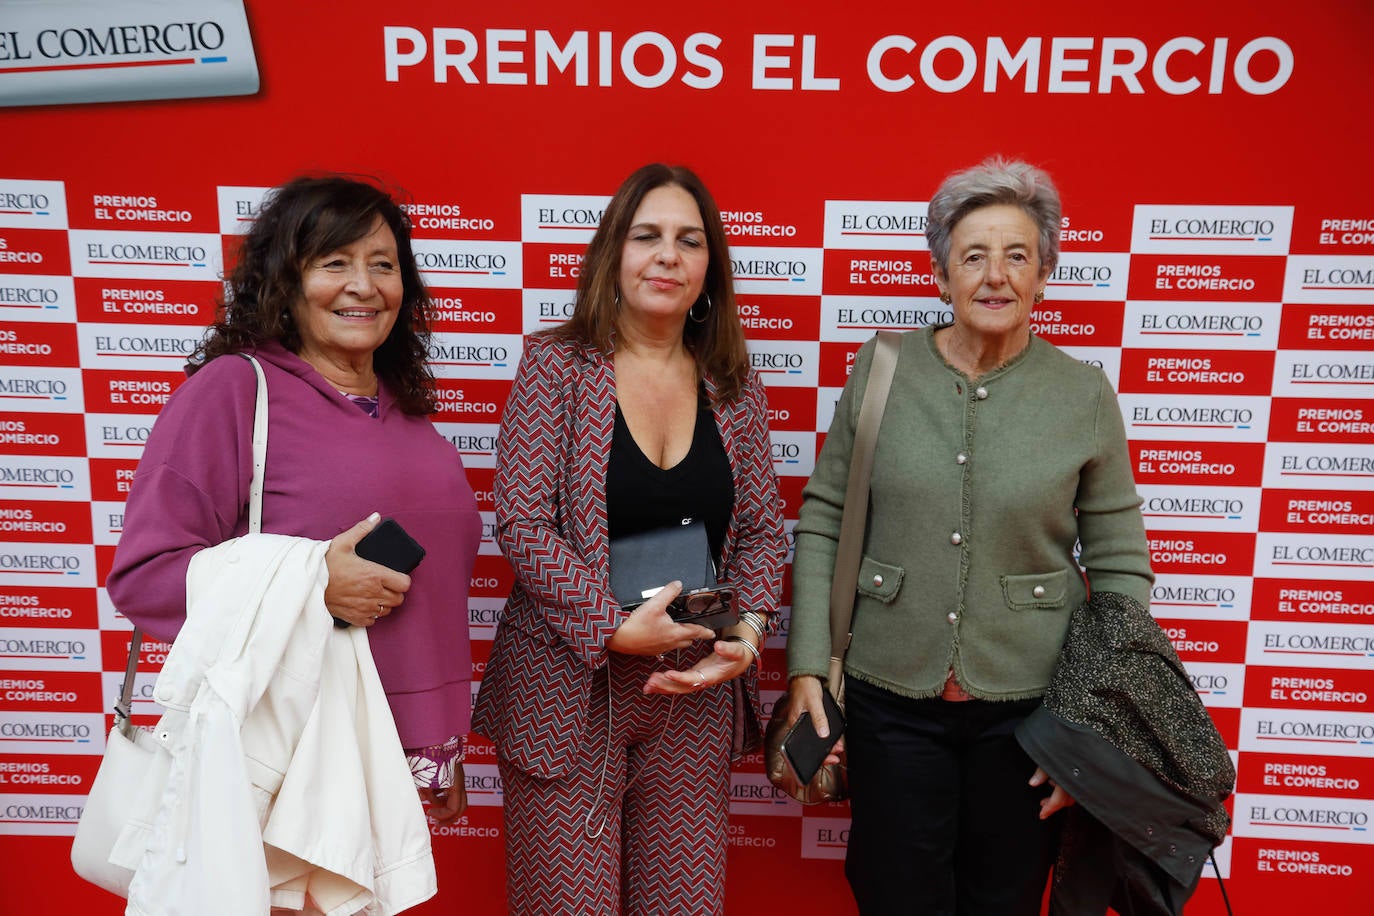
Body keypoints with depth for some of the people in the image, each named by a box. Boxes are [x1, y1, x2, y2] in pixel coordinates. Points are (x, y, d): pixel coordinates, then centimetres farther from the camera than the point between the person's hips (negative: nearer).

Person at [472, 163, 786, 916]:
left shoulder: (735, 386, 5)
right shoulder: (556, 364, -6)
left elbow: (761, 529, 8)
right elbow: (521, 522, -11)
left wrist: (747, 635, -7)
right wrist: (616, 629, -17)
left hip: (694, 696, 4)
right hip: (569, 690, -3)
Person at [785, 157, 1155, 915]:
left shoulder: (1084, 394, -4)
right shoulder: (880, 369, -4)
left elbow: (1120, 567, 0)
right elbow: (822, 521, 0)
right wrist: (808, 666, -5)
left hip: (1028, 705, 1)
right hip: (890, 696, 0)